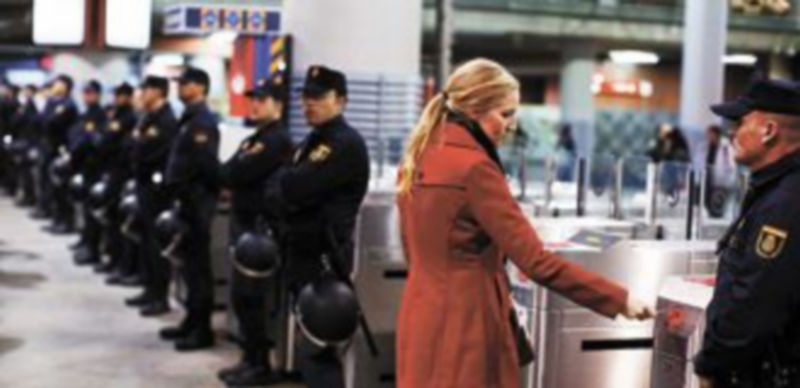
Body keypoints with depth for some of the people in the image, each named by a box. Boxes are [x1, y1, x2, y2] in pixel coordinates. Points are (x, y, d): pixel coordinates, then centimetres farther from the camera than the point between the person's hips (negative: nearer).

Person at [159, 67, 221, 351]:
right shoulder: (190, 119, 17)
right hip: (189, 199, 10)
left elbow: (205, 164, -22)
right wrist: (177, 188, 13)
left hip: (197, 200, -10)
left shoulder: (203, 122, -15)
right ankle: (192, 321, 23)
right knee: (189, 262, 15)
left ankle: (202, 330, 1)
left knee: (198, 264, -5)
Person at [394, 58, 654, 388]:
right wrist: (618, 299, -19)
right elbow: (535, 261, -23)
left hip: (424, 316, 9)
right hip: (464, 322, -9)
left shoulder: (420, 157, 8)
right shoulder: (473, 167, -19)